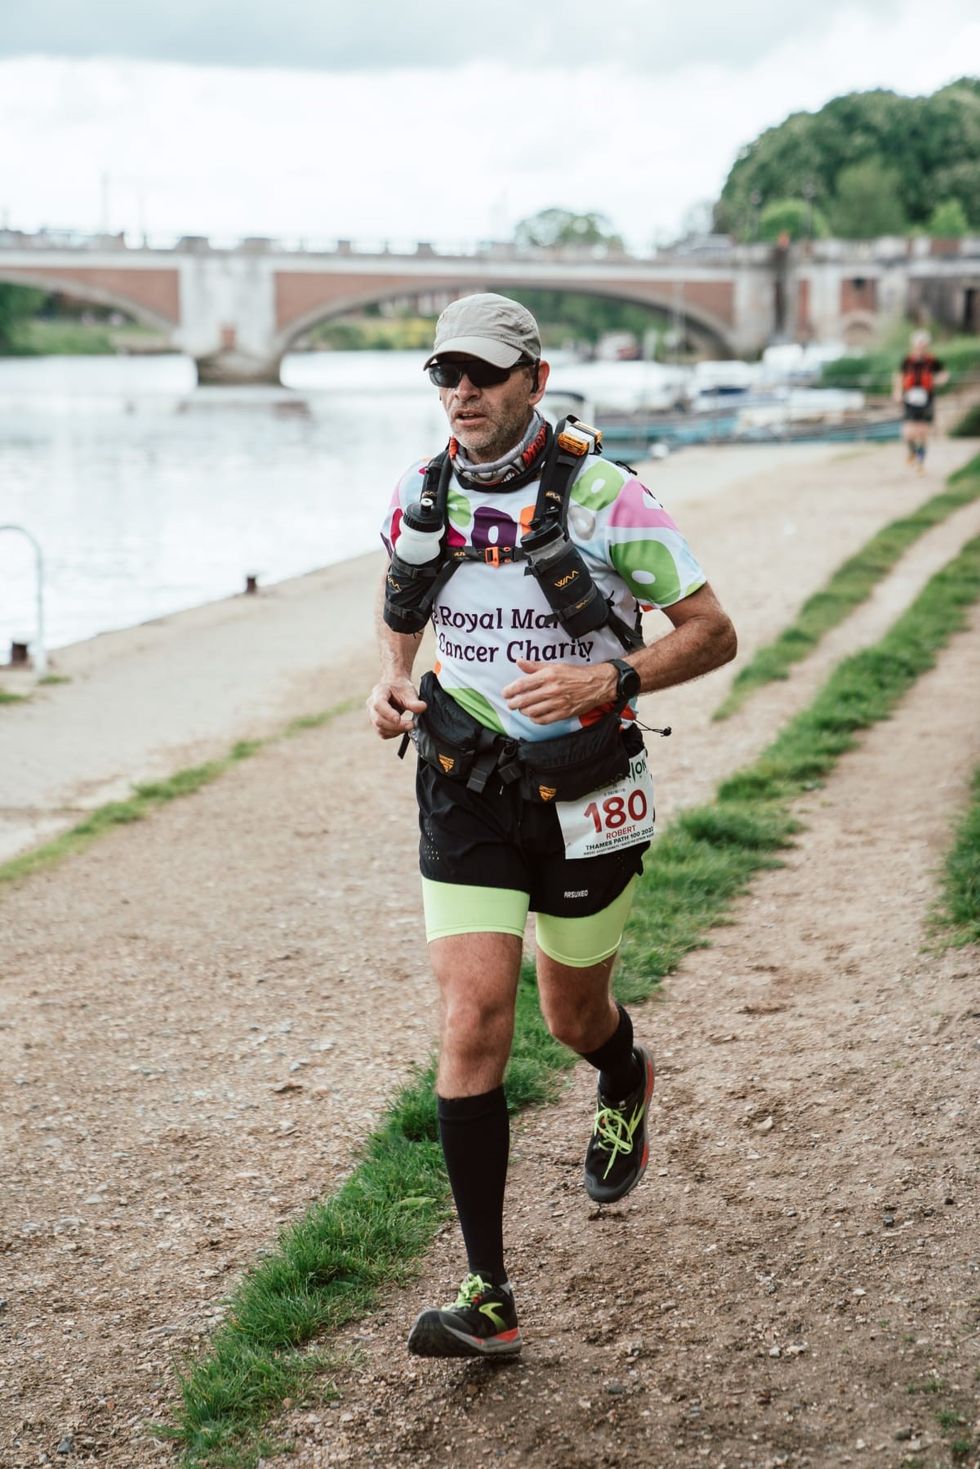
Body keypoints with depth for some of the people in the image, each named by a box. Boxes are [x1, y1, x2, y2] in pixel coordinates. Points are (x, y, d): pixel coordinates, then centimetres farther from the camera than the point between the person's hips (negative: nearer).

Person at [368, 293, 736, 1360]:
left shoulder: (603, 497, -14)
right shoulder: (420, 497, -1)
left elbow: (713, 633, -10)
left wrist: (612, 681, -26)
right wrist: (392, 677, -1)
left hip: (585, 792, -2)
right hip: (465, 791, 2)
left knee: (574, 1014, 16)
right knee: (474, 1019, -10)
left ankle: (625, 1086, 57)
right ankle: (486, 1297, -5)